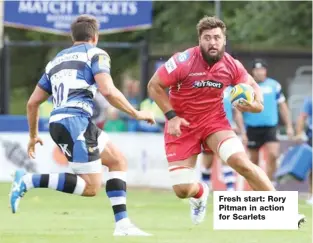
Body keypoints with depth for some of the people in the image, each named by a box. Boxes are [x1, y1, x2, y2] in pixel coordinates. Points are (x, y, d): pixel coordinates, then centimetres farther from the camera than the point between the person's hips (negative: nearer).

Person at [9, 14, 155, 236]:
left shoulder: (57, 60, 26)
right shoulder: (96, 54, 5)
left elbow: (33, 102, 25)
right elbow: (108, 91, -12)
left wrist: (33, 135, 36)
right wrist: (136, 114, -2)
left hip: (58, 123, 8)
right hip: (76, 120, -8)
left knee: (118, 161, 16)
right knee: (91, 187, -6)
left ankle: (122, 224, 7)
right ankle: (28, 181, -13)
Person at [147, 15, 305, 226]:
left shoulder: (232, 66, -10)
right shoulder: (183, 62, -21)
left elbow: (252, 85, 10)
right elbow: (154, 86, -10)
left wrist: (257, 103, -13)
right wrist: (171, 116, -18)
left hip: (215, 121, 1)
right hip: (182, 125, -1)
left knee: (241, 161, -24)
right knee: (182, 190, -6)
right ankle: (201, 193, 36)